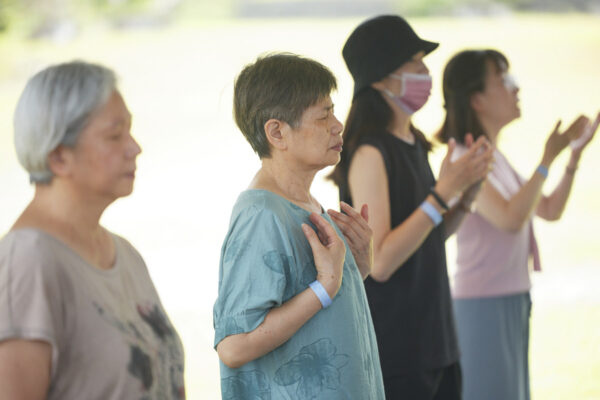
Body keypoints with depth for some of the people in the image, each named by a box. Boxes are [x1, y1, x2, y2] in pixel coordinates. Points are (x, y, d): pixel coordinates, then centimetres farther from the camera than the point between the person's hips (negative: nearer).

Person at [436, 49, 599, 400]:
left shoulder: (496, 157, 11)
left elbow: (550, 210, 15)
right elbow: (510, 219, -28)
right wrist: (548, 158, -23)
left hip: (513, 301, 9)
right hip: (483, 304, -9)